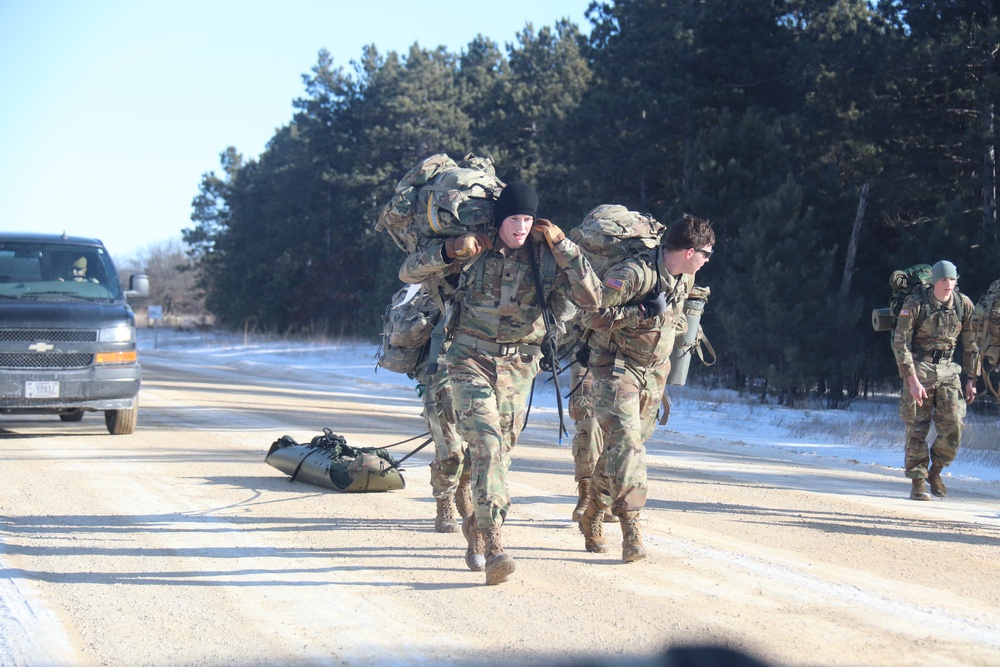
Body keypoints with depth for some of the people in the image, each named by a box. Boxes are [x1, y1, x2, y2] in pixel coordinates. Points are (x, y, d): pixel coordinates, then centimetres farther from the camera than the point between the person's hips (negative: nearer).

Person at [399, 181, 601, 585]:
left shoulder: (547, 256, -2)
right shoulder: (475, 249, -4)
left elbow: (591, 300, -12)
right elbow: (408, 273, 0)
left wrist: (562, 245, -16)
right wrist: (448, 251, -18)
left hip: (517, 366, 2)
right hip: (471, 359, -2)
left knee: (499, 451, 9)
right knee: (485, 443, -18)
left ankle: (477, 525, 36)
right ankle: (493, 547, -25)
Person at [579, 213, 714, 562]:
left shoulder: (686, 277, 3)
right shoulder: (633, 273, -23)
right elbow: (592, 316, -25)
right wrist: (642, 313, -27)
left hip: (654, 371, 7)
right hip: (616, 367, -7)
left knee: (625, 444, 11)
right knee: (625, 443, -17)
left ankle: (592, 517, 25)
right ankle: (631, 529, -20)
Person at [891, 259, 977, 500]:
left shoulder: (964, 305, 0)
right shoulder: (915, 304, -11)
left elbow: (970, 344, 11)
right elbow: (900, 342, -11)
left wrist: (971, 379, 8)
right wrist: (912, 380, -17)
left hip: (947, 371, 3)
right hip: (918, 369, -3)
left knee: (953, 428, -5)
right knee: (917, 428, -3)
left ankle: (935, 472, 18)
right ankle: (917, 483, 7)